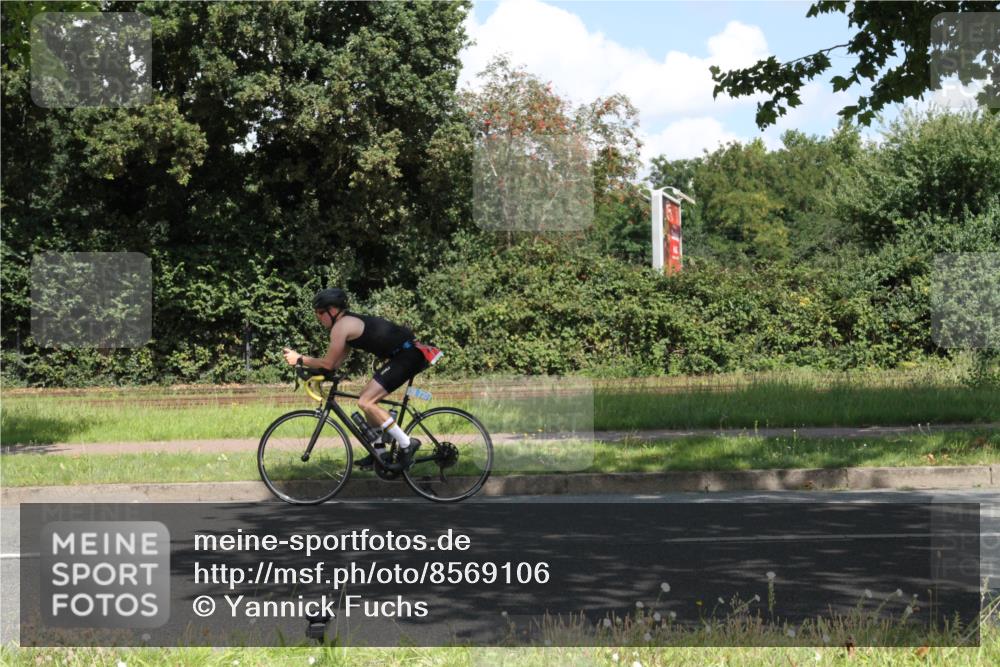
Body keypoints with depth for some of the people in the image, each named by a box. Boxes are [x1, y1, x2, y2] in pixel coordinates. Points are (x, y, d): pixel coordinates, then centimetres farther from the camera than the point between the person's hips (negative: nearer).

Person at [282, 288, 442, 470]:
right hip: (405, 353, 10)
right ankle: (379, 452, 22)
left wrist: (299, 359, 0)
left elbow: (328, 363, -10)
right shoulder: (350, 322, 19)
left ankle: (407, 444, -11)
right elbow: (337, 362, 20)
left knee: (365, 402, -13)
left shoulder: (341, 327, -11)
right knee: (368, 400, 17)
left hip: (406, 355, -10)